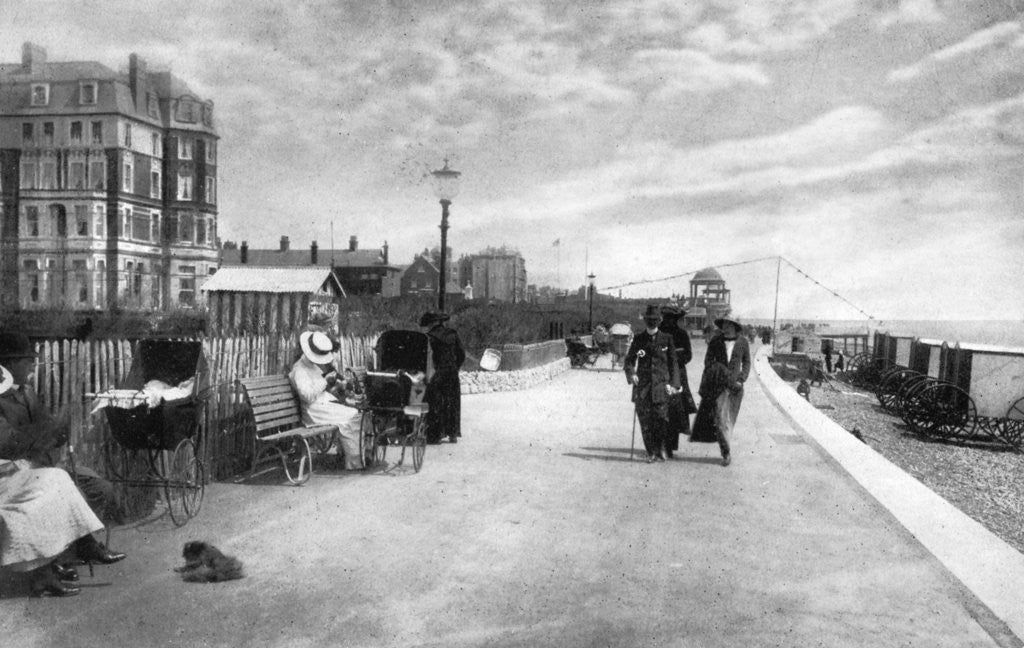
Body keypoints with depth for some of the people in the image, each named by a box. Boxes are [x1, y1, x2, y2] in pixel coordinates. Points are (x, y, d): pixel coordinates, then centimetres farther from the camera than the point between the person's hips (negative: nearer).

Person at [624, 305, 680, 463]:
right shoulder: (638, 339, 8)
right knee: (645, 420, -1)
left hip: (661, 384, -1)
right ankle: (651, 452, 9)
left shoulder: (666, 339, 6)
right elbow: (629, 360, 12)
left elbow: (673, 362, 9)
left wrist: (673, 383, 0)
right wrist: (631, 374, -7)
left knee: (661, 418, -7)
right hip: (642, 385, 1)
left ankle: (661, 447, 15)